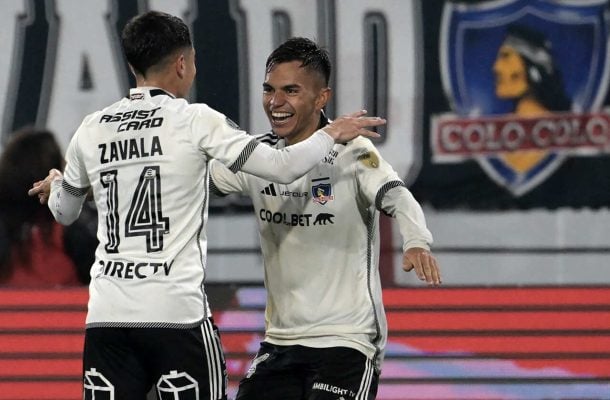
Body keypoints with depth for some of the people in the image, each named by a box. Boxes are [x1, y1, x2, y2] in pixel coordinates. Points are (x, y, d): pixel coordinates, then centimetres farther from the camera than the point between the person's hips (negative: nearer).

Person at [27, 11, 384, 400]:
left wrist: (54, 184, 49)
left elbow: (64, 211, 25)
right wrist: (333, 133, 14)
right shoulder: (196, 120, -4)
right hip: (178, 313, -4)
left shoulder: (91, 130, 9)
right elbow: (283, 167, -5)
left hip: (106, 314, 4)